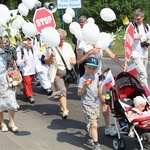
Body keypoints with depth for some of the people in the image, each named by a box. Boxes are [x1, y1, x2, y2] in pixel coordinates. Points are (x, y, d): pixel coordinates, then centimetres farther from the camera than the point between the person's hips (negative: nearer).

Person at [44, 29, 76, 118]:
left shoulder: (68, 46, 8)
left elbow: (73, 57, 19)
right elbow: (47, 62, -3)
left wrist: (74, 60, -5)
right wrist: (51, 56, -23)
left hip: (68, 72, 5)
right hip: (57, 72, -5)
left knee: (65, 90, 12)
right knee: (62, 90, -16)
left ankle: (62, 106, 32)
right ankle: (65, 110, -20)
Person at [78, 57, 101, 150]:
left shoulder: (96, 77, 7)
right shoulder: (83, 79, -13)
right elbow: (79, 93, -11)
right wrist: (84, 86, -26)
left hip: (96, 104, 7)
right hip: (87, 105, -7)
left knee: (94, 125, 14)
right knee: (94, 125, -12)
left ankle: (90, 139, 34)